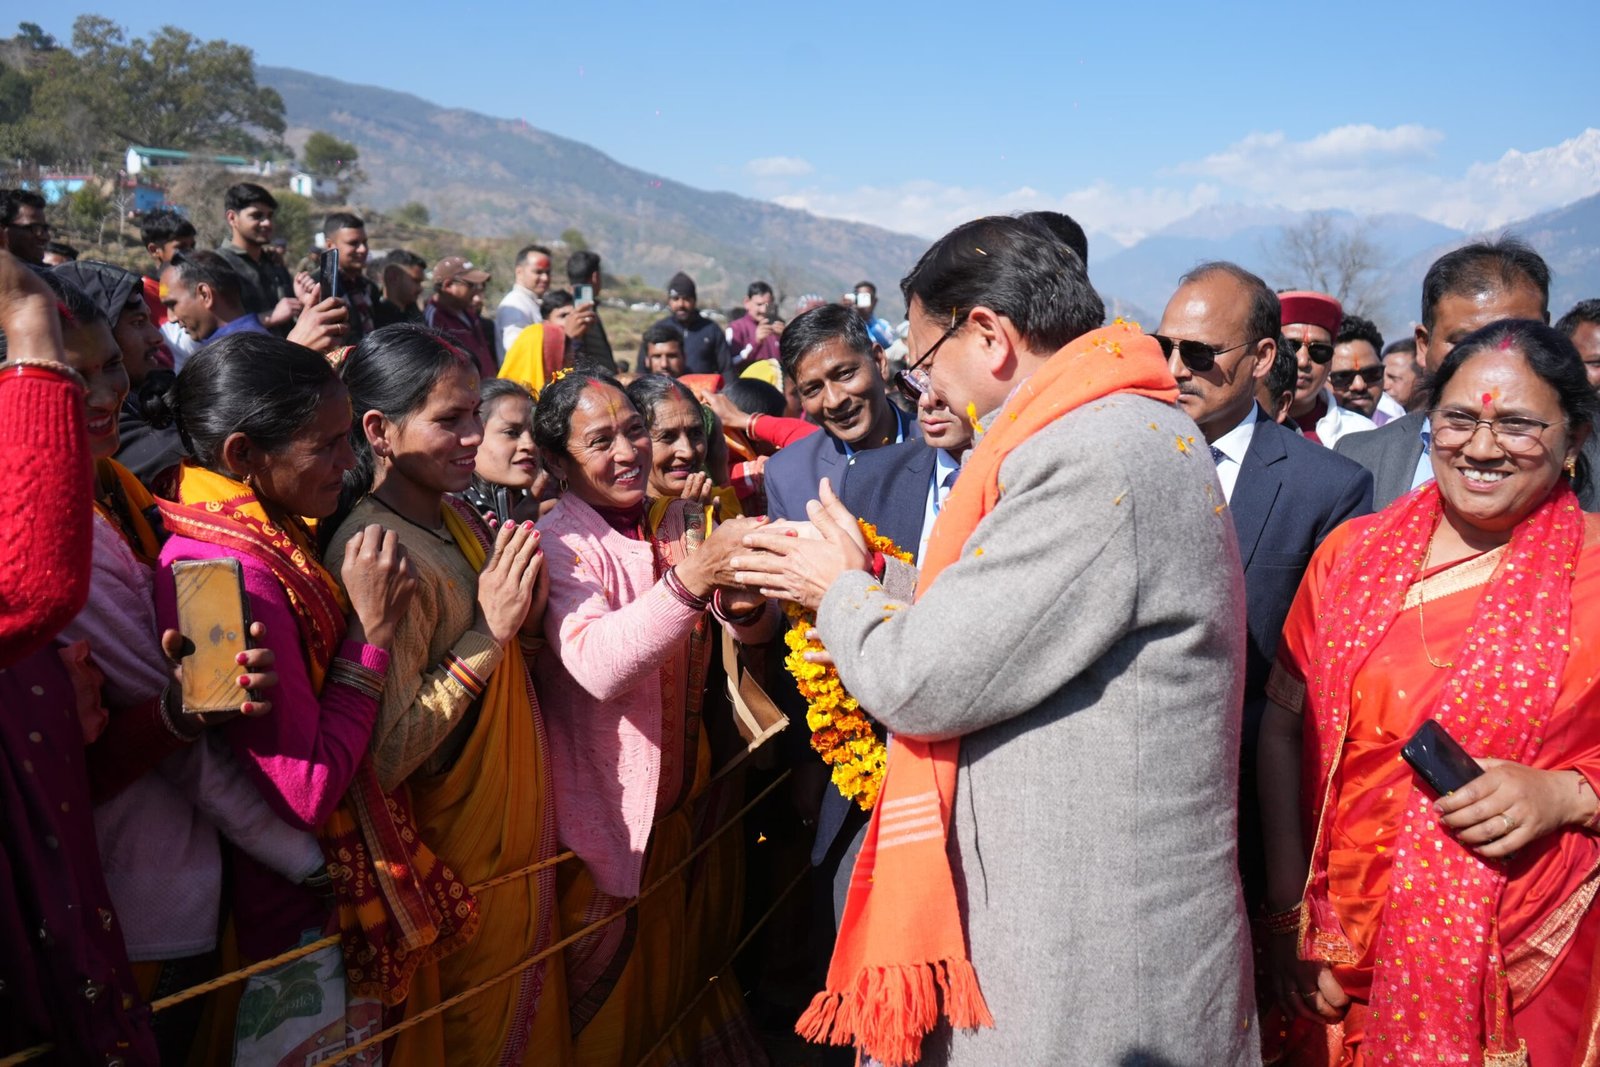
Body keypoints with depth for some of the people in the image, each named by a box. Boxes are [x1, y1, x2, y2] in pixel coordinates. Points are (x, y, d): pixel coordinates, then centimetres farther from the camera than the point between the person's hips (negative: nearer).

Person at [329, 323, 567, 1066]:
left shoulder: (454, 518, 1)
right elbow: (382, 760, -26)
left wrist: (525, 616, -8)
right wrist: (487, 634, -25)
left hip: (515, 829, 8)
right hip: (458, 856, -8)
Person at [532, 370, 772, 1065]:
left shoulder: (683, 520, 2)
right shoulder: (556, 545, -16)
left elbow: (754, 633, 3)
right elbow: (596, 665, -32)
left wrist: (744, 608, -20)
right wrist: (690, 580, -43)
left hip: (689, 794, 6)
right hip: (611, 811, -6)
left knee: (695, 962, 23)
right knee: (614, 997, 12)